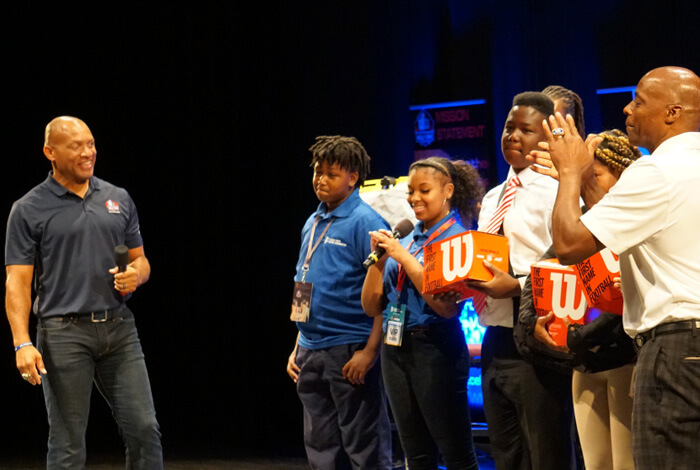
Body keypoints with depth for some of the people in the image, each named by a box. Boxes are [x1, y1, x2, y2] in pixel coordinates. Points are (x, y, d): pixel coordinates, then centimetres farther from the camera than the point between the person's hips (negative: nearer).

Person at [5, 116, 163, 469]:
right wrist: (22, 344, -17)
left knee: (144, 429, 0)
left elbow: (139, 259, 18)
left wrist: (136, 274, -7)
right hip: (64, 333, -4)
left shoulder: (119, 199, 11)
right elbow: (18, 282, -5)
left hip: (119, 328, 4)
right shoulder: (29, 210, -1)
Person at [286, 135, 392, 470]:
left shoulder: (365, 222, -9)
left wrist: (370, 351, -20)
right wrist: (298, 348, 16)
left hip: (349, 353, -8)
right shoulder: (313, 223, 15)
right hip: (310, 351, 8)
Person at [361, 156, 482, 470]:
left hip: (435, 348, -7)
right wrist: (378, 257, -2)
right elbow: (372, 307, 12)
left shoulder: (458, 239, -6)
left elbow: (447, 307, -18)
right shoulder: (405, 241, 13)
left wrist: (404, 257, -16)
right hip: (395, 348, 7)